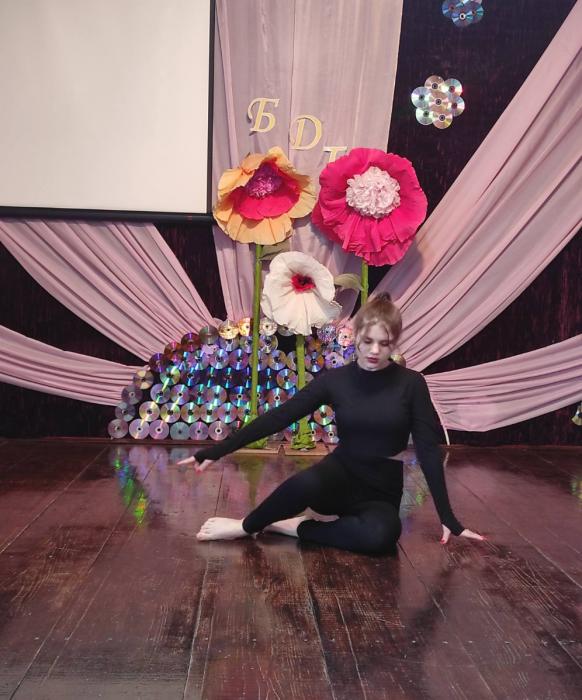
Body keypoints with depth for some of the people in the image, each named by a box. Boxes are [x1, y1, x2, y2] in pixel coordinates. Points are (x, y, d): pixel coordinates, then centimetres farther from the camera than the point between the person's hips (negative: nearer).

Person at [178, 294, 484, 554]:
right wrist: (216, 451, -11)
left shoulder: (410, 383, -7)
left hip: (382, 489, 1)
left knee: (382, 534, -36)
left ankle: (293, 527, -16)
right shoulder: (335, 380, -5)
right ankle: (248, 525, -11)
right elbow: (278, 417, -7)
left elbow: (429, 450, -6)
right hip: (341, 475, 0)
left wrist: (448, 518, -9)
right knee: (307, 482, -38)